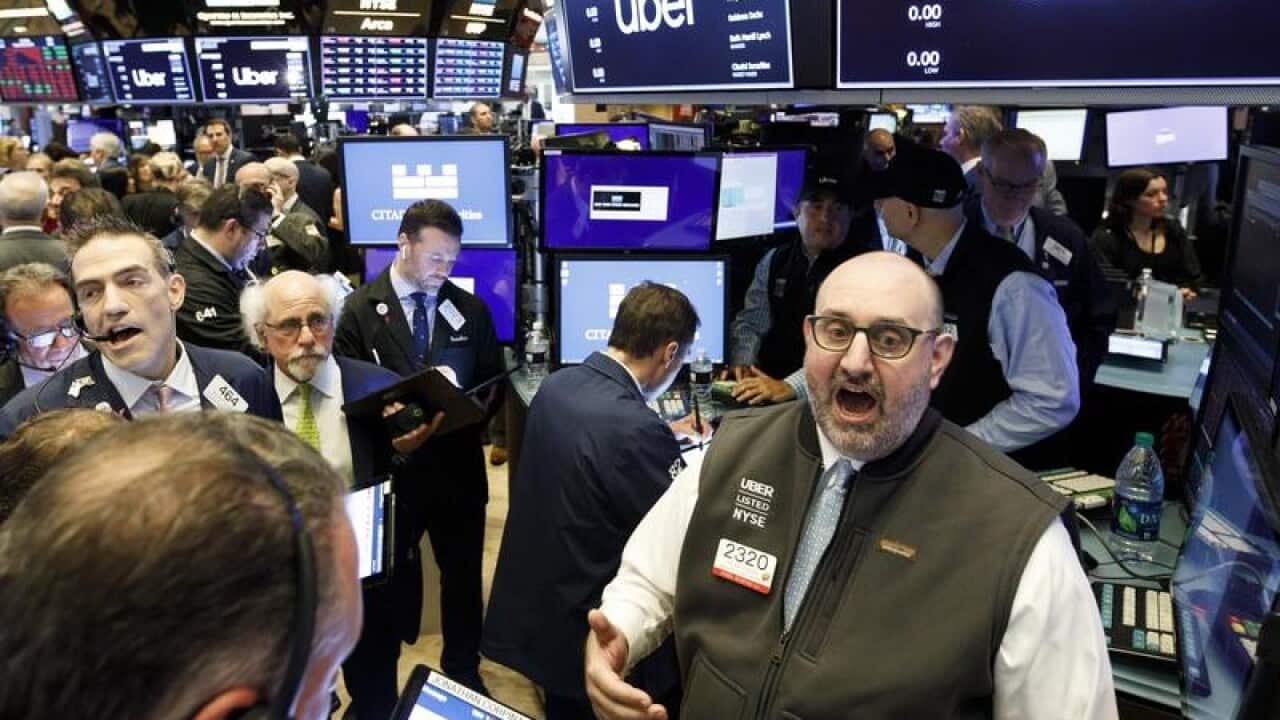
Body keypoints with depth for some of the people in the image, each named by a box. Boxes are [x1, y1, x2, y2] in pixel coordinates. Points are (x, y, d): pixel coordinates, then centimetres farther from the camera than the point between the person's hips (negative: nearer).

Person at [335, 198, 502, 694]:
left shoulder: (472, 310, 2)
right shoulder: (358, 310, -6)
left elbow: (492, 384, 6)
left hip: (458, 468, 3)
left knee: (463, 575, 16)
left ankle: (462, 668, 39)